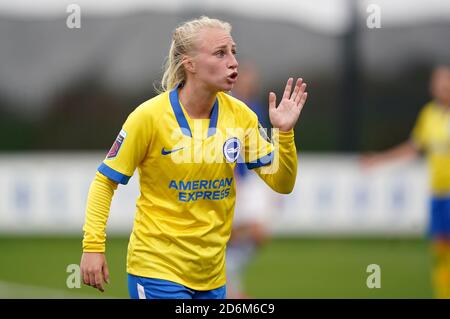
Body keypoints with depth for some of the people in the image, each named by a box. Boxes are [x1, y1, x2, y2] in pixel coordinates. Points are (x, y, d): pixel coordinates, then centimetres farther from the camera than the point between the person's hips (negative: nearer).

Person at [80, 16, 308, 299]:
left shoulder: (240, 115, -1)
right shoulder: (150, 116, -13)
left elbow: (282, 184, 3)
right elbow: (105, 182, -5)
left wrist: (285, 132, -13)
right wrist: (93, 246, -13)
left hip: (213, 274, 5)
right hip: (158, 271, -5)